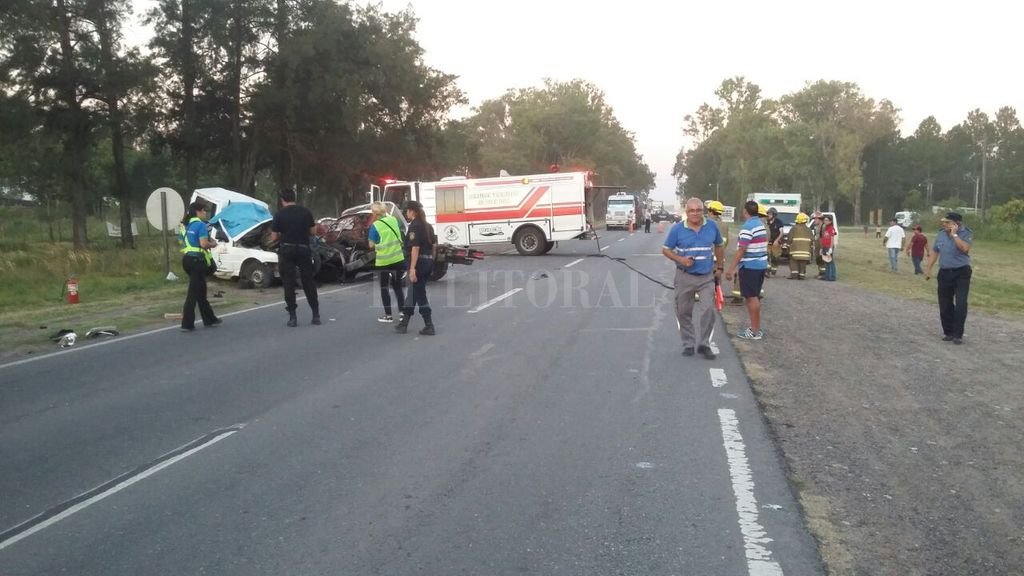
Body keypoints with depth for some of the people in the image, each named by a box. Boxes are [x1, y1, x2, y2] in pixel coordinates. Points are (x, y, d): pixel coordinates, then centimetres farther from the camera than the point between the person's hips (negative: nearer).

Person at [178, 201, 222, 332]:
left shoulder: (185, 225, 14)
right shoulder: (201, 225, -12)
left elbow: (182, 242, 19)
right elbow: (204, 244, -22)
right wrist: (213, 244, -2)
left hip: (187, 259, 9)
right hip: (197, 260, -9)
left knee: (200, 291, 17)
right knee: (194, 292, -5)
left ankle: (209, 319, 27)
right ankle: (187, 324, -4)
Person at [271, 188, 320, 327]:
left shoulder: (279, 215, -6)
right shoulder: (306, 212, 0)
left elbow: (274, 237, -3)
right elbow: (313, 231, 6)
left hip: (287, 250, -2)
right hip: (304, 249, 2)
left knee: (289, 284, 3)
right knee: (308, 282, 11)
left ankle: (292, 317, 1)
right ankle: (316, 315, 12)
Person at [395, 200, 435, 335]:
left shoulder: (414, 226, -13)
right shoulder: (427, 226, 13)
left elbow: (415, 248, -20)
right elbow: (433, 246, 16)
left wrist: (412, 268, -21)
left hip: (419, 262, -9)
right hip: (429, 262, 9)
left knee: (420, 295, -2)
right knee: (412, 292, 17)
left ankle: (429, 326, -1)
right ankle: (404, 323, 25)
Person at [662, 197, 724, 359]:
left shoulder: (712, 226, 0)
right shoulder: (677, 229, -6)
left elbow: (719, 246, 15)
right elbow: (666, 250, -1)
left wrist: (719, 267, 16)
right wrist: (680, 259, -17)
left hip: (707, 277, 1)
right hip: (685, 277, -1)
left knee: (708, 309, -8)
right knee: (684, 312, 6)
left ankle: (703, 344, 4)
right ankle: (689, 344, 21)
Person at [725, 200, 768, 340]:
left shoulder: (748, 226, -17)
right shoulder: (761, 224, 11)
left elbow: (741, 250, -21)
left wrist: (731, 268, -20)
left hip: (749, 266, -9)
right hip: (761, 264, 9)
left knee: (751, 297, -3)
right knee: (755, 297, 17)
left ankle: (754, 331, 0)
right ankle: (756, 328, 23)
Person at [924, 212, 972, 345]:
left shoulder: (966, 234, -8)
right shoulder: (941, 234, 6)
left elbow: (964, 248, -26)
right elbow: (934, 252, 13)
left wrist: (954, 234, -21)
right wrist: (928, 269, 9)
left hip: (961, 273, -5)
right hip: (944, 273, 5)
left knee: (960, 304, -11)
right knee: (945, 305, 7)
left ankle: (958, 334, -7)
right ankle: (948, 332, 19)